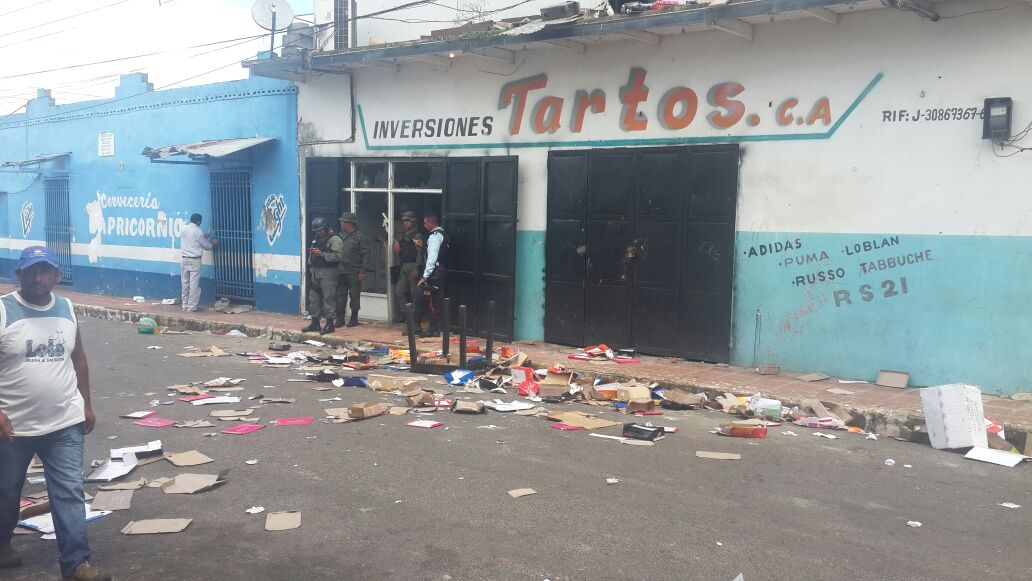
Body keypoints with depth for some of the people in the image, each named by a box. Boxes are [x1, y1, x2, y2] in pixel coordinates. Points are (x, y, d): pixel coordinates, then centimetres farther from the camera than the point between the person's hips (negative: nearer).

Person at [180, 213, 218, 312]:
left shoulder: (185, 229, 6)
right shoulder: (197, 231, -12)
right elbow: (205, 246, -1)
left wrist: (204, 236, 26)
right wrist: (213, 244, 18)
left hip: (185, 259, 7)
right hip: (195, 260, -7)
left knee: (185, 283, 11)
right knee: (194, 284, -3)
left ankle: (185, 305, 16)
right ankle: (191, 307, -2)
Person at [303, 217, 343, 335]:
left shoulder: (334, 239, -8)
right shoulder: (316, 239, 20)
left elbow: (337, 256, -20)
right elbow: (311, 257, 30)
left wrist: (321, 254, -21)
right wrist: (311, 266, 14)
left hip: (328, 273, -9)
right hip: (315, 272, 9)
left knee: (329, 298, -7)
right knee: (313, 297, 10)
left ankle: (330, 324, -2)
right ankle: (315, 323, 18)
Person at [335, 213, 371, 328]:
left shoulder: (360, 237, -5)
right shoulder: (340, 236, 13)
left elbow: (366, 255, -9)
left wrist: (362, 271, -15)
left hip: (354, 273, -5)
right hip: (341, 272, 6)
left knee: (354, 296, 3)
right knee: (340, 295, 7)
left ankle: (354, 318, 13)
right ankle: (340, 318, 13)